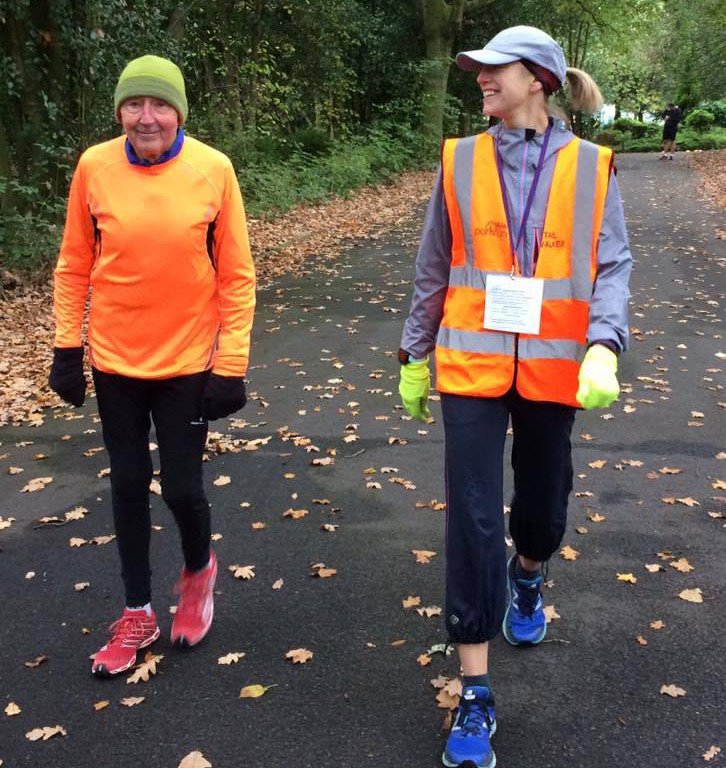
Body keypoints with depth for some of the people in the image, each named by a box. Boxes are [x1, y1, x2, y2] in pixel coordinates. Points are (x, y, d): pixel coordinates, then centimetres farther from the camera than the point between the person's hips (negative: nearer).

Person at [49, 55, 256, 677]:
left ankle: (199, 570, 37)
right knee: (128, 484, 12)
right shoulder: (94, 167, -5)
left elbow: (237, 275, -6)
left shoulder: (213, 170, -9)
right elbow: (74, 266, 3)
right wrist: (67, 347, 2)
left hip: (187, 361, -2)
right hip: (114, 360, 2)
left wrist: (231, 364, -8)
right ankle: (139, 613, 31)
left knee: (181, 486, 2)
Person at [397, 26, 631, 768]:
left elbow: (612, 265, -5)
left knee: (543, 502, 17)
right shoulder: (459, 161, 2)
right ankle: (476, 694, 6)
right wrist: (414, 355, 10)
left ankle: (527, 578, 54)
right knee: (473, 518, -4)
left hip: (552, 368, 1)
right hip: (472, 364, 0)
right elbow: (433, 270, 7)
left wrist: (603, 347, -21)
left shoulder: (590, 167, -1)